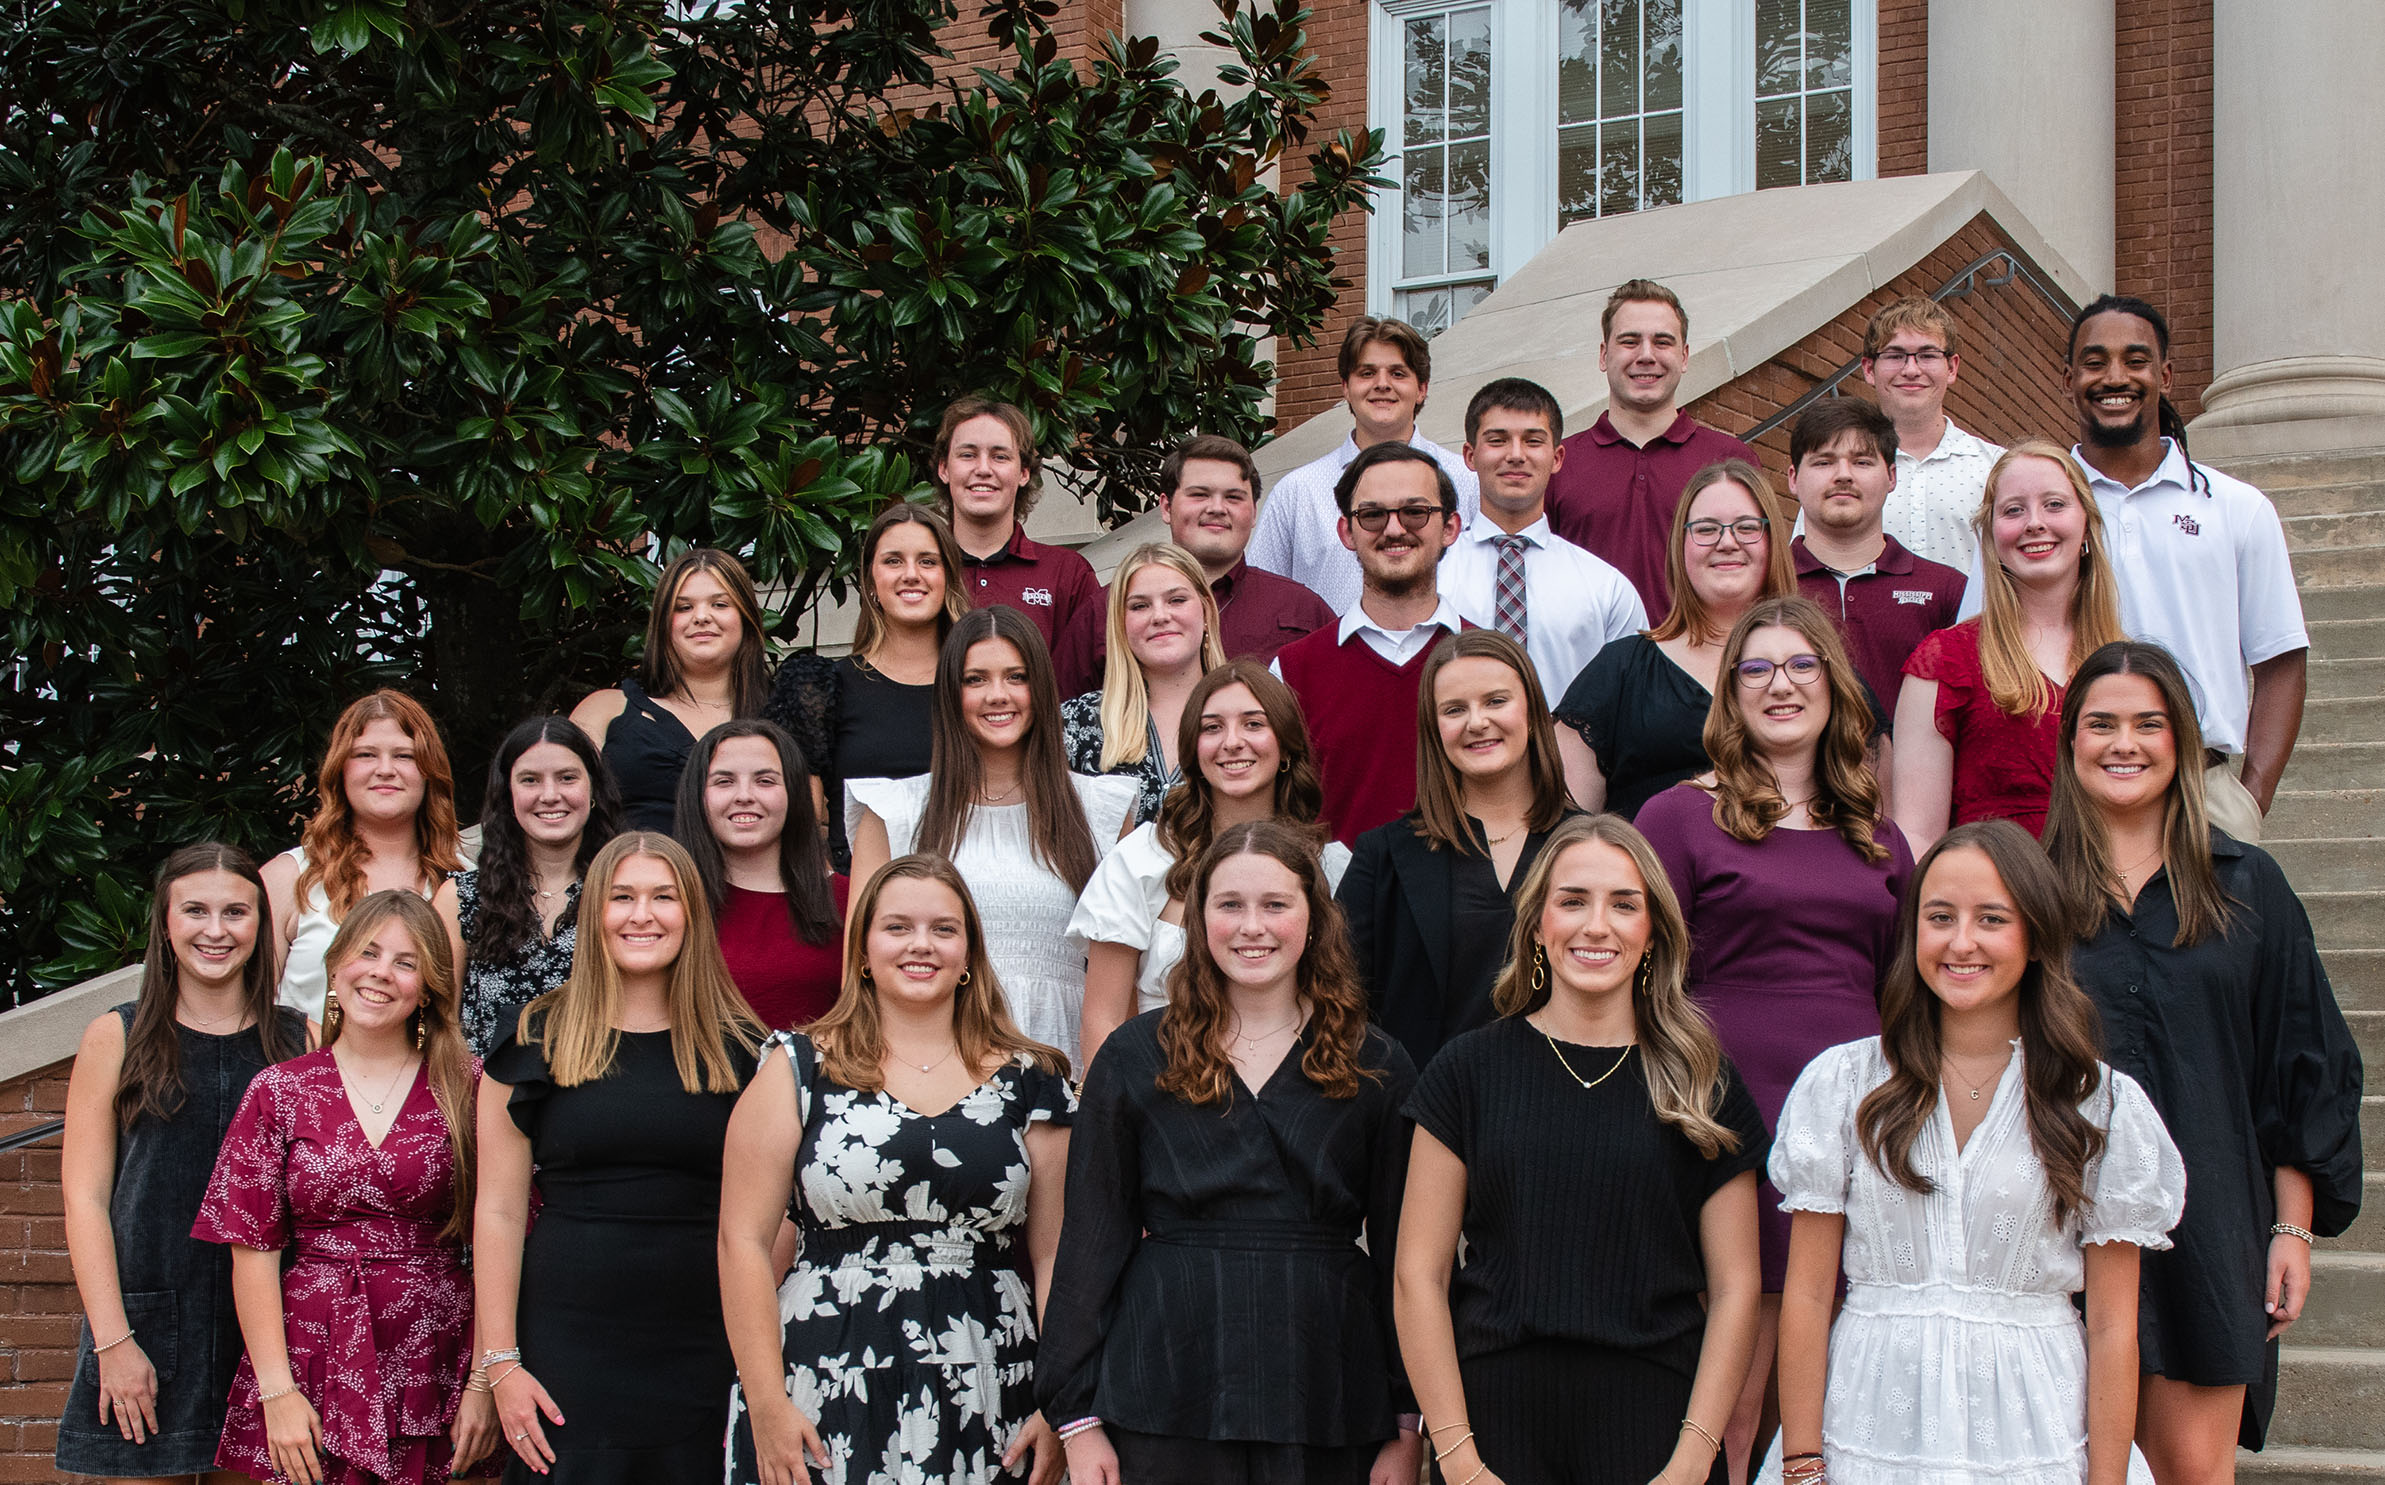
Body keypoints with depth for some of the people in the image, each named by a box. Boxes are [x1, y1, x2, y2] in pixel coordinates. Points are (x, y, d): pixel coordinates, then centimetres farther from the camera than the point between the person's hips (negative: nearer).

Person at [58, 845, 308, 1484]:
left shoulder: (300, 1040, 7)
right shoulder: (116, 1038, 4)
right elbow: (85, 1197, 0)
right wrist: (113, 1339, -9)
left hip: (263, 1329, 1)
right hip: (147, 1325, -1)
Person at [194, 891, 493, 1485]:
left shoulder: (467, 1087, 2)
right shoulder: (279, 1092, 5)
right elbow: (253, 1251, 1)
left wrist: (483, 1383, -8)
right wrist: (277, 1390, -8)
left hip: (432, 1364, 0)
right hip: (313, 1364, 0)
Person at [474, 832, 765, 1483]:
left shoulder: (739, 1049, 6)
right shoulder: (539, 1041, 4)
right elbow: (499, 1211, 2)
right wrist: (500, 1362, -3)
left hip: (702, 1357, 1)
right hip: (567, 1351, -1)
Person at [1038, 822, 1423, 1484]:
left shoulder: (1377, 1070, 6)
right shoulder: (1135, 1058, 6)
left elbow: (1400, 1255, 6)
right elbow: (1091, 1242, 5)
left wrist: (1407, 1427, 1)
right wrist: (1078, 1417, 0)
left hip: (1328, 1408, 0)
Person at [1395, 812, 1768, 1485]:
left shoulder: (1704, 1084, 5)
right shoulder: (1470, 1070, 3)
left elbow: (1734, 1286, 3)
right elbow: (1421, 1273, 0)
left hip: (1652, 1427, 0)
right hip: (1498, 1422, 0)